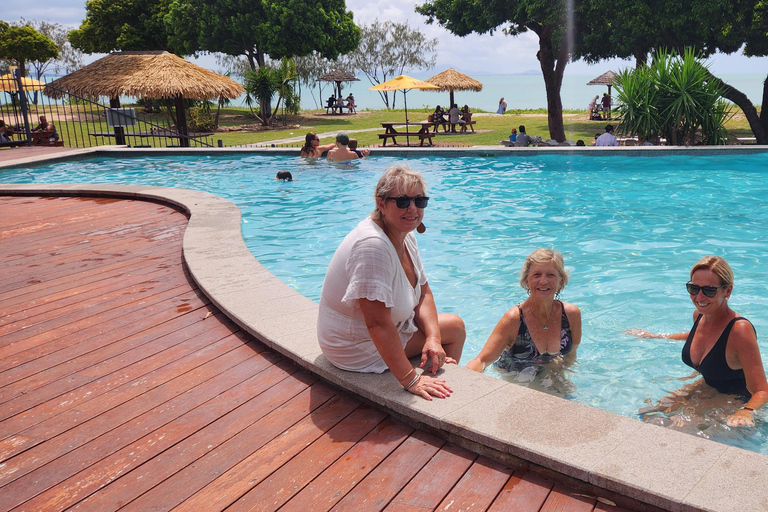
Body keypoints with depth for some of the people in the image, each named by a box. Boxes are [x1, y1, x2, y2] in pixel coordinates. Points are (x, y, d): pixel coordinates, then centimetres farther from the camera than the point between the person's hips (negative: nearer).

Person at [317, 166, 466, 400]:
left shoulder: (405, 235, -2)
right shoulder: (372, 245, -32)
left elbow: (423, 293, 4)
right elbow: (377, 323, -34)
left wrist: (433, 338, -12)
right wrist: (410, 379, -31)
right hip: (358, 348, -9)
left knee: (456, 326, 16)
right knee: (453, 329, -1)